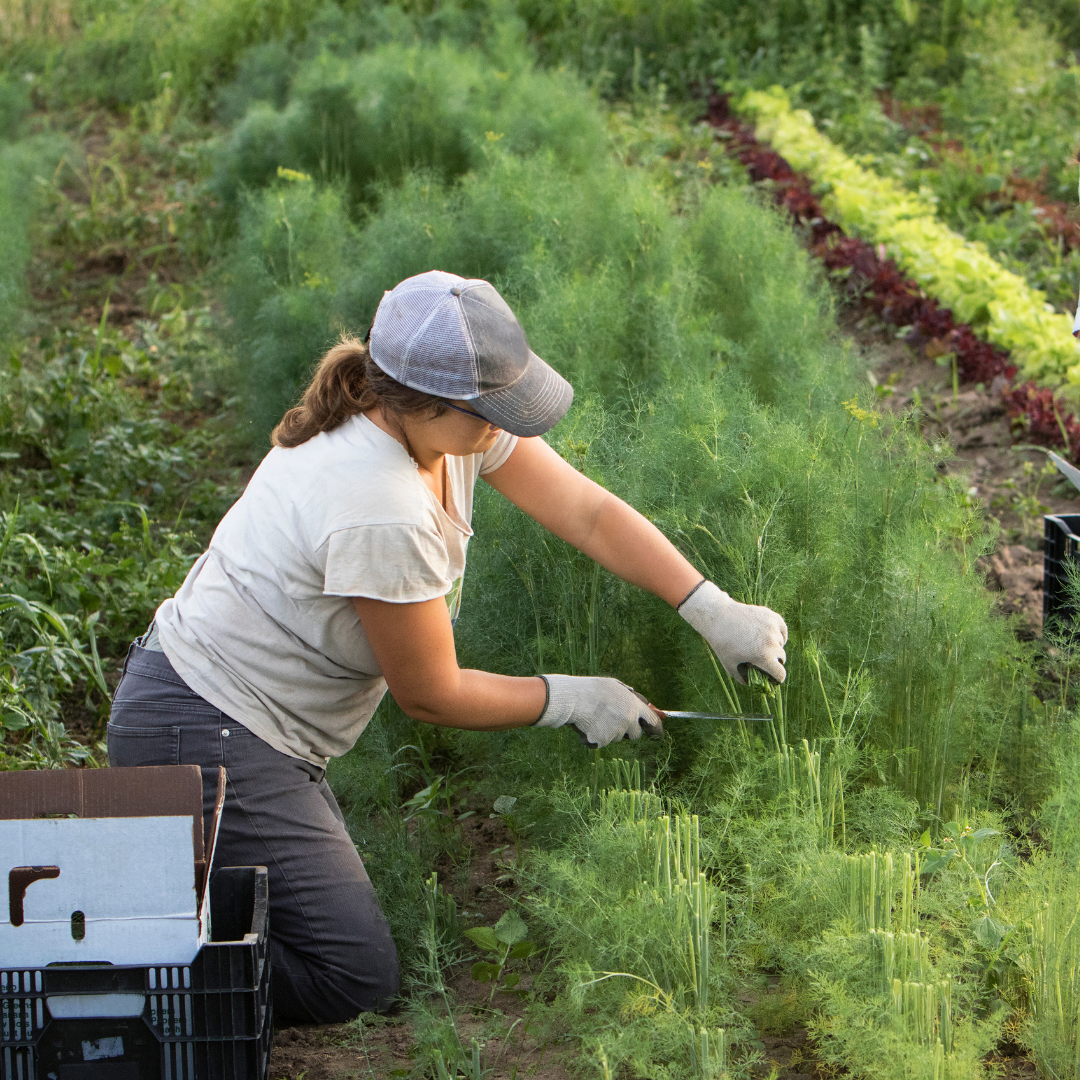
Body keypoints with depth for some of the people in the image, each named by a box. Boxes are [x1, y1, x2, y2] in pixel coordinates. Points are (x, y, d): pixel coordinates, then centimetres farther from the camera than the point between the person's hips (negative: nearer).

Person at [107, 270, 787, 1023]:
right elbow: (430, 694, -17)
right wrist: (571, 699, -5)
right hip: (205, 739, -10)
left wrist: (714, 611, -5)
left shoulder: (451, 420, -5)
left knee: (339, 924, 17)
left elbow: (589, 513, 0)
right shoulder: (382, 515, -30)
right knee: (356, 978, -6)